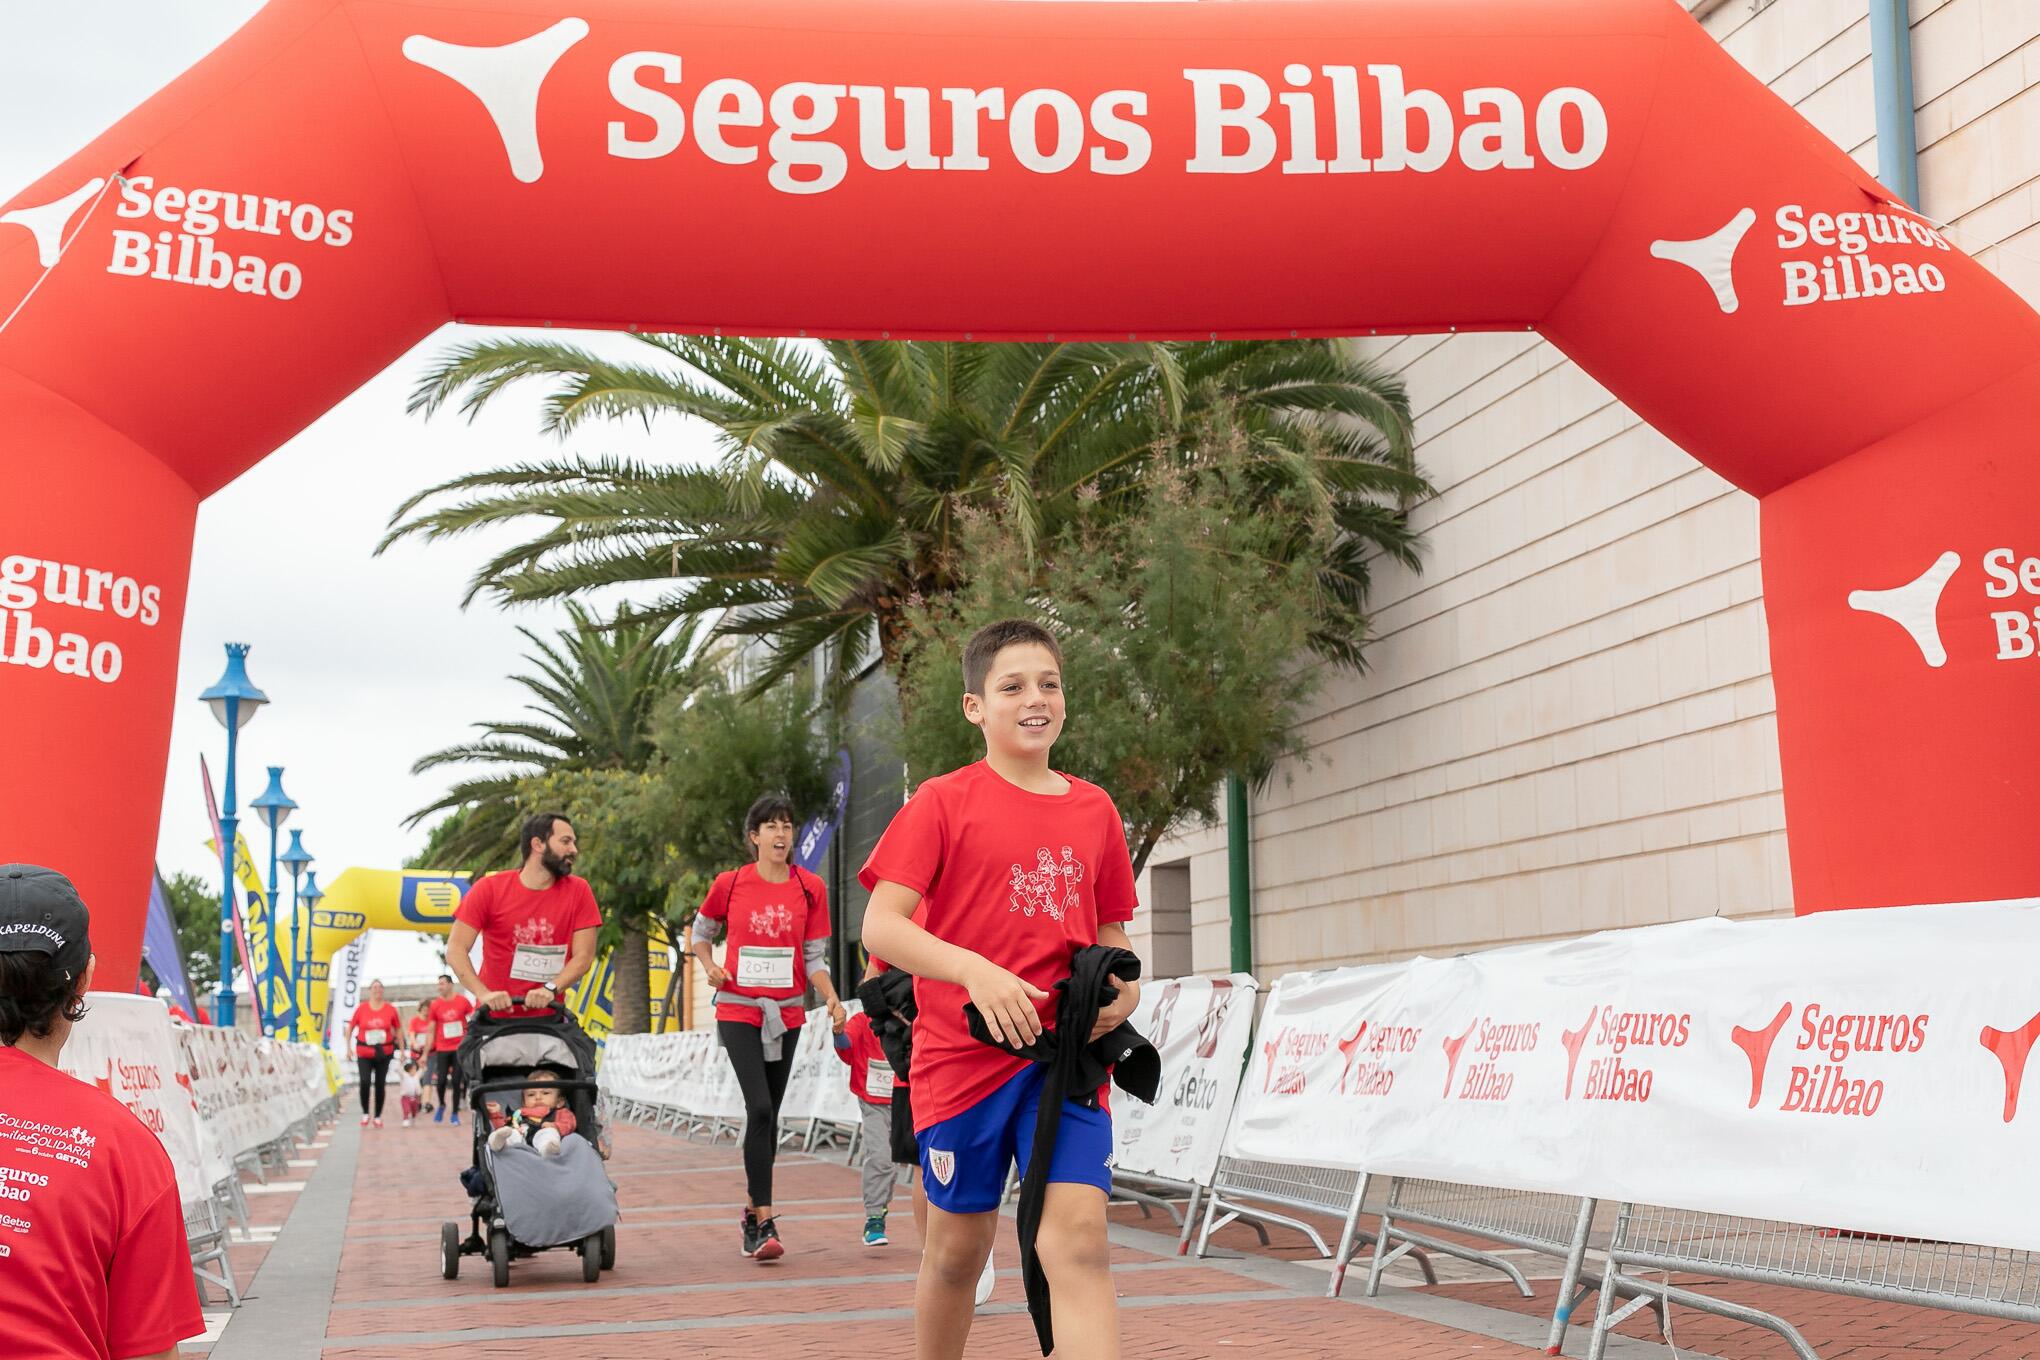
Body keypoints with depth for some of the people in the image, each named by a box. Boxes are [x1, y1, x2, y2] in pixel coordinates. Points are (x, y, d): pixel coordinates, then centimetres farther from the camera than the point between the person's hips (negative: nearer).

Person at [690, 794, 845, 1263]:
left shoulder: (810, 888, 1)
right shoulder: (730, 884, -3)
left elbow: (814, 956, 3)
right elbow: (700, 931, 14)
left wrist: (831, 997, -13)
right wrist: (710, 967, -4)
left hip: (786, 1011, 3)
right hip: (739, 1009, -3)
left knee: (768, 1114, 11)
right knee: (760, 1107, -16)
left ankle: (753, 1209, 27)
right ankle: (764, 1221, -15)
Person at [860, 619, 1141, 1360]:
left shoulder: (1094, 809, 9)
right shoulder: (943, 801, -2)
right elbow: (879, 925, -10)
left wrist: (1123, 990, -2)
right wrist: (976, 971, -25)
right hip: (964, 1055, -2)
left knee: (1078, 1240, -13)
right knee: (958, 1248, 9)